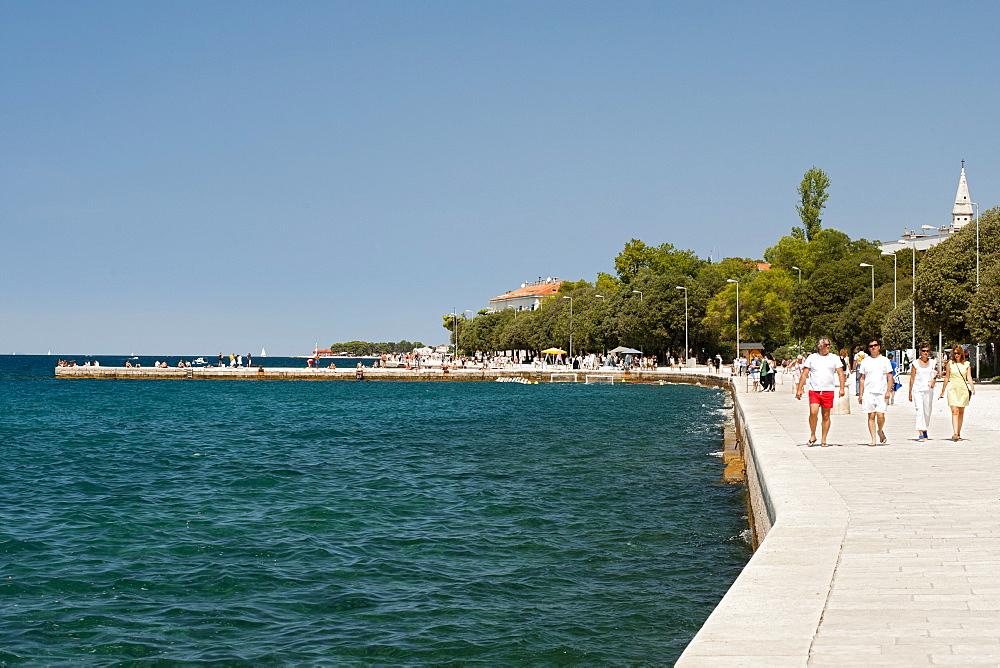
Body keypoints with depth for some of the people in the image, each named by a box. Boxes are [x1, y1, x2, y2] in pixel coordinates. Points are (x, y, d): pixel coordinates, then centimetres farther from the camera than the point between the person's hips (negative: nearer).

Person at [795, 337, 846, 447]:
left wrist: (842, 388, -6)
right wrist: (799, 389, 2)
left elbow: (840, 373, 6)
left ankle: (824, 440, 11)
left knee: (826, 416, 3)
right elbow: (804, 374, 8)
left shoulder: (834, 358, 8)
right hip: (814, 391, -1)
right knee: (813, 412, -16)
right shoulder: (811, 358, 7)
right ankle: (812, 435, 2)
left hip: (828, 391, 1)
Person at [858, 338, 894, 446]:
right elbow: (862, 378, 13)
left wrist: (888, 391, -6)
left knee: (880, 415, -11)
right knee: (871, 416, -1)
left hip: (881, 393, -1)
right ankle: (873, 439, 2)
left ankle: (880, 431, 17)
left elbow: (890, 377, 6)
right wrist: (860, 394, 8)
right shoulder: (865, 361, 11)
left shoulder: (884, 361, 7)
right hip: (868, 392, 1)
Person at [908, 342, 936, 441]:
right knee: (920, 411, -14)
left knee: (927, 412, 9)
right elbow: (912, 378, 5)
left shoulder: (932, 363, 10)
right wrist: (910, 392, 3)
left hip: (929, 390, 3)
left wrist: (933, 381, -8)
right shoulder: (915, 364, 3)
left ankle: (924, 429, 32)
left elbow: (935, 377, 15)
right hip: (918, 389, -3)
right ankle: (920, 434, -18)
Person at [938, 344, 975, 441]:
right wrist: (943, 391, 10)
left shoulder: (966, 364, 7)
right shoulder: (950, 363, 4)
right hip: (952, 389, -2)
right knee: (955, 411, -14)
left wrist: (972, 387, -16)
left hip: (963, 389, 2)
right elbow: (946, 378, 8)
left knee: (961, 412, 7)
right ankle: (955, 433, -22)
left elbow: (969, 377, 1)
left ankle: (959, 434, 15)